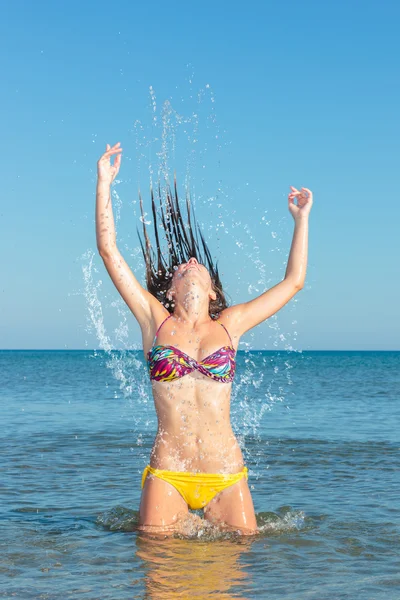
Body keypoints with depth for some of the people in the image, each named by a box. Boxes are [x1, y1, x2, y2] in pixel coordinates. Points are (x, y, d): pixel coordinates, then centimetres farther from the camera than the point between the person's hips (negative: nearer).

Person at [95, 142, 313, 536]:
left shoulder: (229, 325, 9)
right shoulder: (155, 320, 6)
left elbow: (294, 281, 16)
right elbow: (108, 250, 3)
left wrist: (301, 218, 21)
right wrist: (104, 183, 4)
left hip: (226, 476, 1)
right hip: (167, 475, -1)